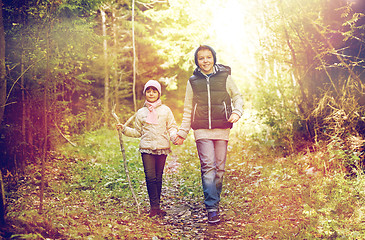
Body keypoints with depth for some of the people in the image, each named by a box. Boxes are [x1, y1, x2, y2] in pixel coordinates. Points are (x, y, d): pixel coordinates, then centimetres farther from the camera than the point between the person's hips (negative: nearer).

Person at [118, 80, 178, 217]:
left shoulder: (165, 110, 9)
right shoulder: (141, 113, 12)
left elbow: (171, 127, 9)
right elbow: (137, 132, 17)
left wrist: (174, 135, -11)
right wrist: (125, 129, 4)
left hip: (162, 147, 0)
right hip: (147, 148, 0)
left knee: (158, 177, 4)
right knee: (150, 177, -9)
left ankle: (156, 205, 13)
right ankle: (154, 206, -4)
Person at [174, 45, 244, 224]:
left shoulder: (224, 77, 7)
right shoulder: (193, 82, 11)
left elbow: (237, 97, 16)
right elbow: (188, 110, 16)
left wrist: (236, 113, -5)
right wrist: (182, 133, 13)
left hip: (222, 129, 0)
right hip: (202, 131, 0)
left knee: (219, 167, 2)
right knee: (208, 166, -11)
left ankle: (215, 201, 16)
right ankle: (212, 208, -13)